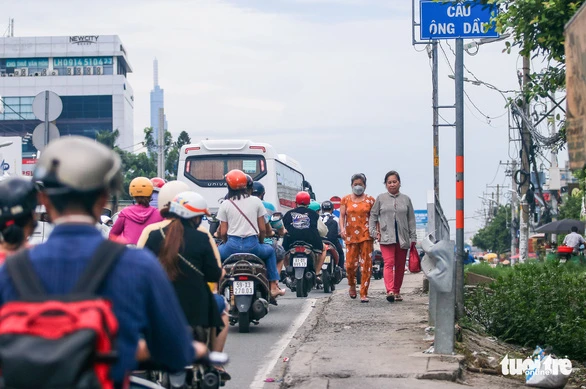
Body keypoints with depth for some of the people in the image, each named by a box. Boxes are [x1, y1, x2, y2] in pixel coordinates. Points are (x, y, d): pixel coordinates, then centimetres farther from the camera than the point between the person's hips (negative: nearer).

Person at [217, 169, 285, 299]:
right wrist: (260, 243, 22)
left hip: (232, 246, 0)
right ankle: (273, 287, 24)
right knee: (270, 251, 31)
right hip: (252, 245, 1)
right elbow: (263, 229, 4)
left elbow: (223, 232, 1)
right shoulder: (256, 202, 3)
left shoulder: (225, 205, 1)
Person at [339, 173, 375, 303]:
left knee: (366, 264, -6)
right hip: (351, 236, 1)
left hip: (366, 235, -1)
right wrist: (342, 229, -11)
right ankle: (352, 285, 29)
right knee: (350, 264, -1)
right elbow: (342, 216, 6)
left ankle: (364, 293, -2)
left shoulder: (370, 200, 8)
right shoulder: (346, 200, 11)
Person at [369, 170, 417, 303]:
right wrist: (374, 232, -1)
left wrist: (413, 238, 6)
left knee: (400, 266, 7)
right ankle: (390, 291, -27)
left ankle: (397, 291, 17)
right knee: (389, 263, -16)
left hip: (403, 238, 3)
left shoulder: (406, 199, 10)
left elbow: (411, 220, 11)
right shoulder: (381, 198, 7)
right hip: (386, 237, -3)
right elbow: (373, 215, 10)